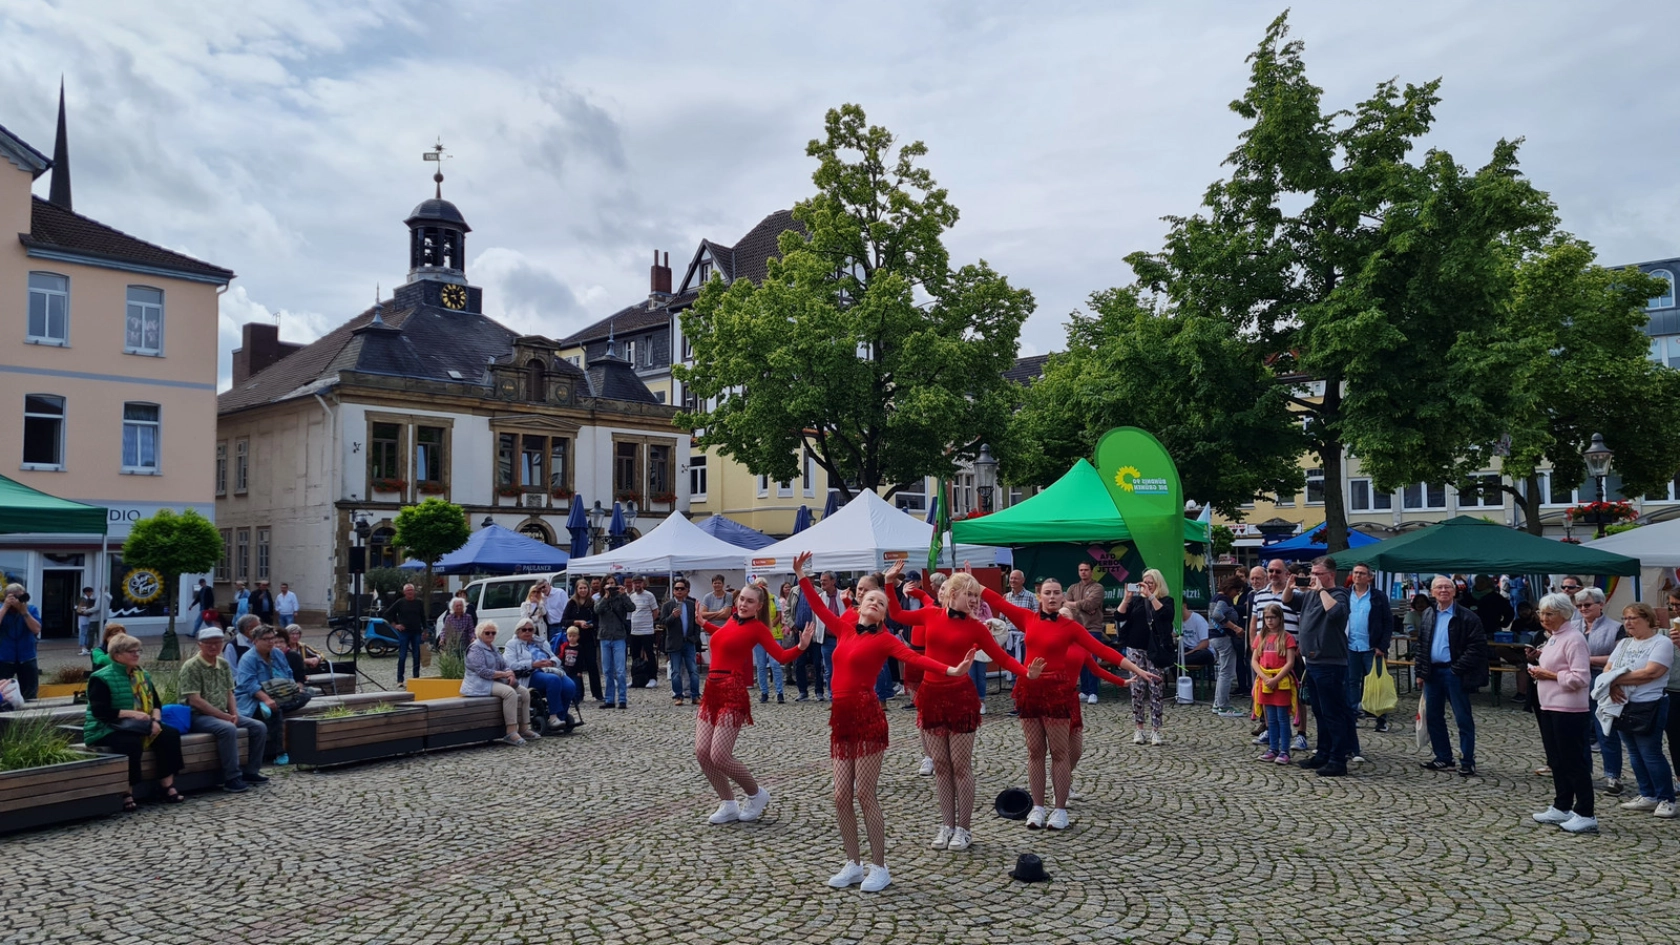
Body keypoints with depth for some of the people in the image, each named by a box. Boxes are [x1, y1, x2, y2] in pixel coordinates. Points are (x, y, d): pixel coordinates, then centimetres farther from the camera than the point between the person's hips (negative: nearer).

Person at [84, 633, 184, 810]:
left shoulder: (142, 675, 12)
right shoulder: (101, 678, -10)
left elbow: (156, 702, 12)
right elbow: (99, 711, -19)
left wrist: (156, 720, -9)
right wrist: (132, 714, -25)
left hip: (139, 727, 7)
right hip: (106, 729, -7)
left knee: (170, 734, -15)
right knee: (132, 742, -36)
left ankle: (167, 785, -14)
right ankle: (126, 793, -26)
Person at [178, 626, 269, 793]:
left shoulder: (224, 664, 11)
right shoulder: (191, 666, -12)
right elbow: (194, 700, -18)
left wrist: (234, 714, -5)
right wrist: (224, 716, -18)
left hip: (222, 715, 8)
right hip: (198, 716, -8)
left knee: (259, 727, -5)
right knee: (228, 729, -35)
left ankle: (250, 771, 5)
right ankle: (232, 779, -29)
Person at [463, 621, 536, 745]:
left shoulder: (493, 647, 20)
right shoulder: (475, 649, -9)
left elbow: (504, 665, 15)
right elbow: (482, 671, -20)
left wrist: (510, 675, -8)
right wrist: (504, 674, -18)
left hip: (496, 681, 9)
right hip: (481, 684, -9)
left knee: (524, 692, -5)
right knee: (510, 692, -32)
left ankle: (524, 729, -5)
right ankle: (511, 733, -35)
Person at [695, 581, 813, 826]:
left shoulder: (757, 627, -6)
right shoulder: (732, 619, 12)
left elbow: (782, 656, -12)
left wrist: (802, 646, -28)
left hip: (733, 693, -7)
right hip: (711, 689, 7)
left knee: (719, 755, -11)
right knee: (702, 753, 2)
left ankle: (757, 794, 14)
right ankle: (729, 805, 17)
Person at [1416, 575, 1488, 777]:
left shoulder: (1467, 617, -7)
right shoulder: (1427, 617, 12)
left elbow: (1477, 646, -12)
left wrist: (1458, 668, -16)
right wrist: (1421, 672, 10)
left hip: (1454, 673, -6)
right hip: (1432, 673, 6)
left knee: (1463, 719, 0)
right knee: (1433, 717, 10)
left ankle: (1467, 762, 7)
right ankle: (1443, 758, 20)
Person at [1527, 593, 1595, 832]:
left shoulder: (1573, 639, -14)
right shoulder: (1553, 638, 15)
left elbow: (1581, 678, -21)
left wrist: (1549, 675, -17)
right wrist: (1539, 671, 7)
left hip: (1568, 710, -10)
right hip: (1549, 706, 10)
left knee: (1574, 762, -4)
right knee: (1556, 761, 15)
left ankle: (1585, 815, 3)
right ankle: (1561, 808, 24)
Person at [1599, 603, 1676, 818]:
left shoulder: (1661, 643, -6)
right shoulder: (1624, 643, 15)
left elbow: (1650, 673, -18)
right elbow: (1607, 670, 9)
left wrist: (1617, 679, -13)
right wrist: (1613, 686, -12)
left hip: (1648, 707, -7)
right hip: (1622, 705, 7)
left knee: (1651, 754, -4)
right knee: (1635, 754, 11)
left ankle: (1666, 799, 6)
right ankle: (1648, 796, 20)